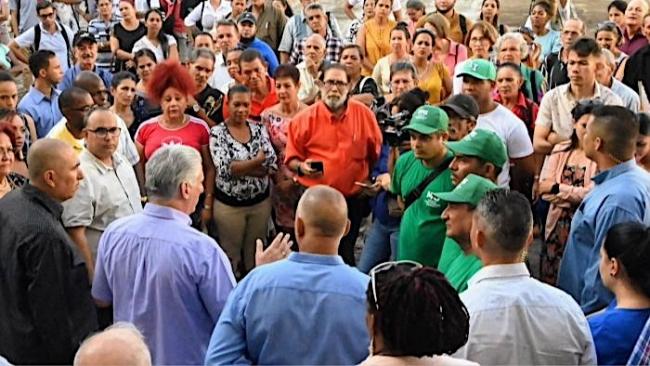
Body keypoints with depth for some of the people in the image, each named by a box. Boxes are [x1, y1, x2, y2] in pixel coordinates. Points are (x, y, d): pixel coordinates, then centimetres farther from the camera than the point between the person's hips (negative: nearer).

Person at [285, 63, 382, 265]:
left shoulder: (364, 114, -2)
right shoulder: (305, 119, -6)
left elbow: (375, 153, 9)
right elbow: (291, 158, 0)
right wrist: (302, 167, -20)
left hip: (352, 199, 2)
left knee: (346, 254, 16)